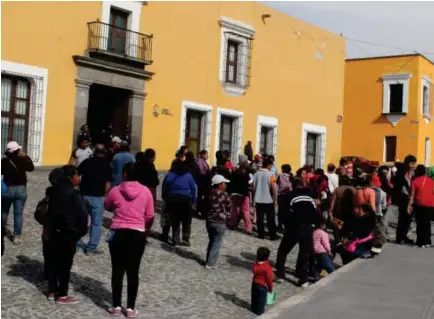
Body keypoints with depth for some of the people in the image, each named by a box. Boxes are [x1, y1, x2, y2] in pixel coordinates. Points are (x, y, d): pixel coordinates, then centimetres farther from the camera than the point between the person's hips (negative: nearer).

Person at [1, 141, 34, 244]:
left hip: (7, 188, 0)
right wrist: (26, 157, 11)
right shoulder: (22, 159, -7)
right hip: (21, 189, 0)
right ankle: (17, 236, 1)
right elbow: (31, 168, 9)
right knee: (18, 213, 2)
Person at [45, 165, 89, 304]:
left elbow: (50, 210, 14)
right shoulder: (73, 194, -19)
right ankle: (62, 295, 5)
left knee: (54, 260, 15)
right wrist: (82, 230, -7)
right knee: (65, 263, -1)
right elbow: (82, 214, -20)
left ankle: (52, 291, 24)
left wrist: (48, 227, 22)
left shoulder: (55, 190, 7)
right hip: (69, 232, -8)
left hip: (54, 230, 8)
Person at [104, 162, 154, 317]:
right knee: (133, 271, 7)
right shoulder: (146, 191, -4)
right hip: (137, 234, 1)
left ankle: (116, 306, 13)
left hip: (118, 233, 0)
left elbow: (107, 206, 14)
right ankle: (131, 308, 10)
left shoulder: (115, 190, -5)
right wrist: (145, 230, 19)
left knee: (117, 270, 9)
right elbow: (149, 217, 2)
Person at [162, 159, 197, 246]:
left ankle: (175, 239, 6)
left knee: (175, 221, 9)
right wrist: (193, 200, 8)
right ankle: (186, 239, 1)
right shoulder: (188, 175, 2)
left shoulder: (169, 176, 3)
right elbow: (193, 189, 2)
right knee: (186, 221, 7)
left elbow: (164, 189, 3)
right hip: (186, 200, -1)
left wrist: (166, 200, 9)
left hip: (172, 200, 1)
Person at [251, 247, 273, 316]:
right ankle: (260, 311, 22)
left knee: (254, 297, 22)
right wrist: (270, 288, -5)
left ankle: (253, 308, 38)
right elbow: (269, 279, -18)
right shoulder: (267, 267, -26)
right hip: (262, 286, -6)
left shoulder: (255, 265, -7)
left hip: (254, 284, 6)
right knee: (261, 299, 11)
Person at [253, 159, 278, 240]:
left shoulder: (256, 174, 3)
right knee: (270, 219, 3)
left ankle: (261, 234, 13)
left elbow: (253, 186, 10)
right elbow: (274, 188, -14)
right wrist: (275, 199, -6)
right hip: (268, 200, -4)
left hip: (258, 200, 4)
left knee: (260, 218, 9)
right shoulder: (270, 174, -11)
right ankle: (273, 236, 6)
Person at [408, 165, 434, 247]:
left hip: (420, 205, -4)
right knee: (427, 223, 14)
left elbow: (412, 194, -6)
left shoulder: (415, 180, -3)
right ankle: (427, 242, 17)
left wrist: (409, 205, -3)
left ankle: (421, 242, 2)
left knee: (420, 224, 3)